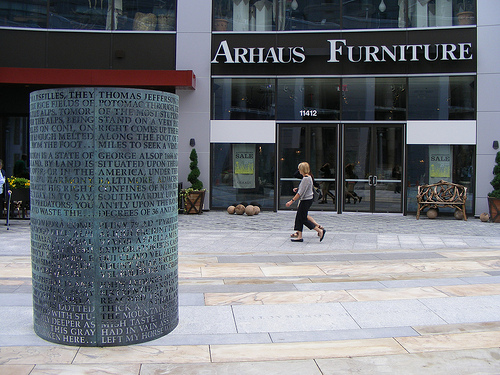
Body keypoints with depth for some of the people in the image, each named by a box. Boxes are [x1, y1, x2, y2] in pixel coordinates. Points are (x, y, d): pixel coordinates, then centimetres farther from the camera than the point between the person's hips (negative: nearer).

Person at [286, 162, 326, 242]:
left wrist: (292, 201, -20)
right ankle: (299, 236, 11)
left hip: (306, 201, -10)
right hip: (305, 200, 10)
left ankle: (320, 231, -1)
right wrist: (297, 189, 12)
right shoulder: (308, 177, 12)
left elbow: (301, 193, -22)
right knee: (299, 217, 10)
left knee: (303, 219, -3)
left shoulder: (306, 178, -19)